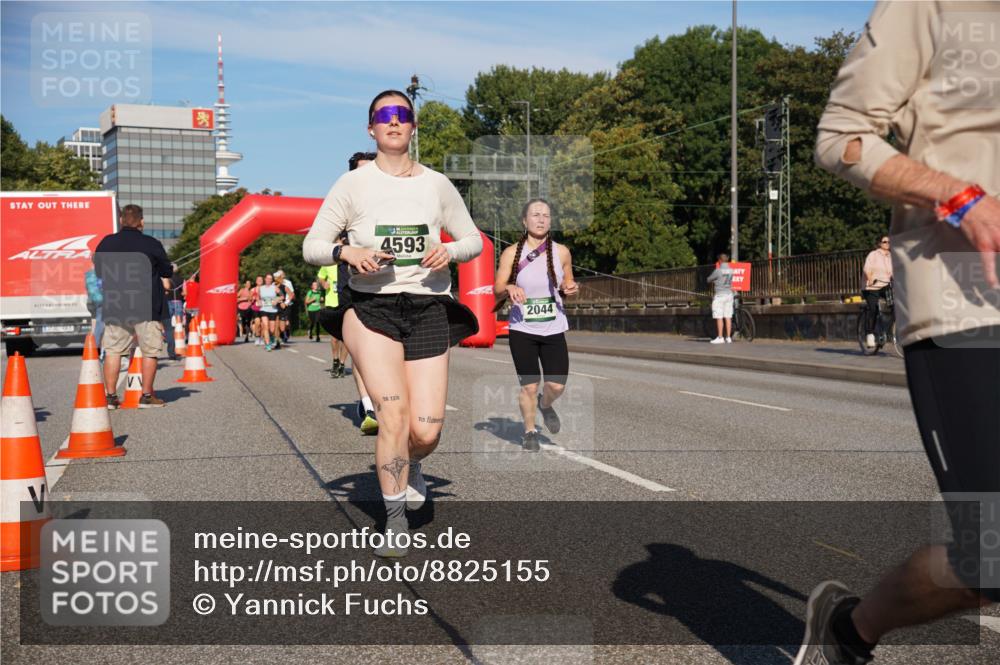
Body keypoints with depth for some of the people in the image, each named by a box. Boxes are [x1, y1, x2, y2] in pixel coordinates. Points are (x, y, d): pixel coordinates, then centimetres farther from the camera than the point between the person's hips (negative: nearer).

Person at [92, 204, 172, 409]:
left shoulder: (105, 244, 6)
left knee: (112, 351, 9)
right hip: (146, 307, -3)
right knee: (149, 351, 5)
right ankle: (147, 396, 7)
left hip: (114, 307, 3)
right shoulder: (152, 245, -5)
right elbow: (166, 283, -1)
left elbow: (99, 277, 13)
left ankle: (110, 396, 9)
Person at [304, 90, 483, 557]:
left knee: (426, 431, -6)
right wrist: (347, 252, -16)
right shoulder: (353, 184, 3)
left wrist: (449, 251, -6)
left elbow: (473, 240, 16)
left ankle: (410, 464, 33)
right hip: (372, 307, -2)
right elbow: (311, 246, 4)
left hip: (428, 308, 2)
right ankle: (395, 522, -1)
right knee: (393, 412, -18)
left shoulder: (437, 185, 8)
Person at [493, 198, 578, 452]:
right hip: (522, 330, -2)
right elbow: (497, 290, 1)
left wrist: (570, 288, -8)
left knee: (557, 385, -6)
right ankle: (529, 431, 21)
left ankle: (545, 405, 30)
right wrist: (510, 288, -21)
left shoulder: (561, 252, 2)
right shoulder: (511, 253, -3)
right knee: (529, 386, -3)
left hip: (554, 329, 2)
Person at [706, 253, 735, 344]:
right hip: (729, 294, 6)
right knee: (728, 317, 7)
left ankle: (720, 337, -3)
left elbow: (709, 280, 1)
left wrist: (713, 282, 23)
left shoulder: (718, 271, -12)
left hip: (719, 295, -6)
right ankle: (728, 337, 7)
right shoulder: (731, 270, 4)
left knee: (719, 317, -2)